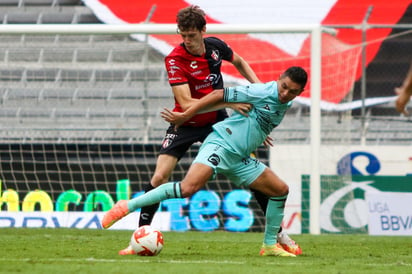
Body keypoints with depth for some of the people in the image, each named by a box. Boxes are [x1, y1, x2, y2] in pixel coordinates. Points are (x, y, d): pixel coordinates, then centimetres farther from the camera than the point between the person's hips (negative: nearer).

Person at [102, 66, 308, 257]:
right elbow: (219, 95, -12)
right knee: (188, 187, -29)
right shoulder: (263, 92, -13)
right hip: (220, 145, -9)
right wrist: (185, 116, -12)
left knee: (281, 190, 8)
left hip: (239, 158, 9)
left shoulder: (286, 105, 11)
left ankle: (270, 245, 19)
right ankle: (126, 206, -22)